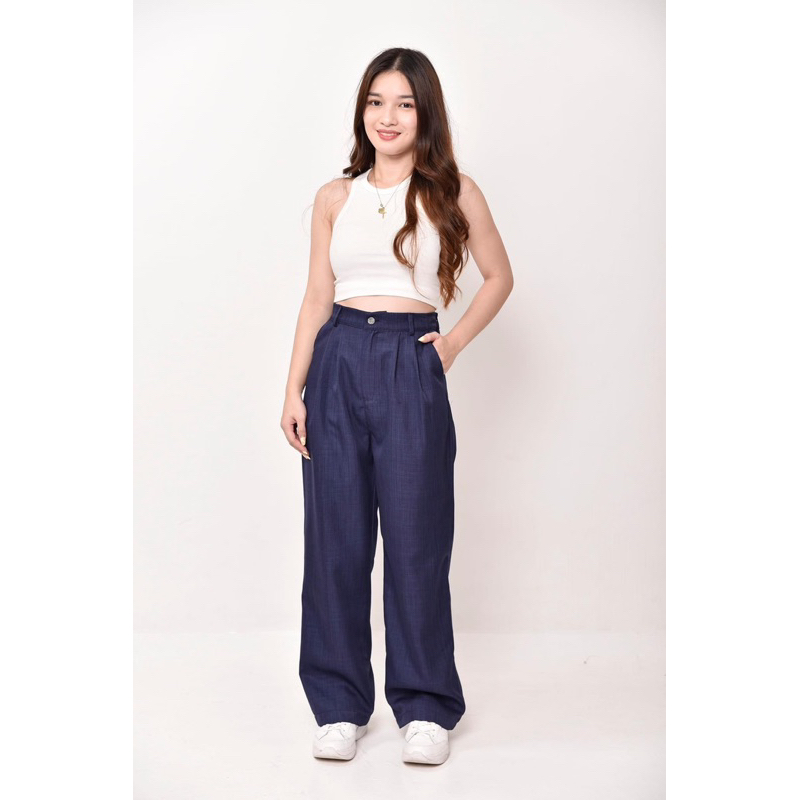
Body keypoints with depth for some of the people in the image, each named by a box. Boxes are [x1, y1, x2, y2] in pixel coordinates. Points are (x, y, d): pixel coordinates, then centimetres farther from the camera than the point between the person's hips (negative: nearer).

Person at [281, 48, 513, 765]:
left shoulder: (454, 193, 5)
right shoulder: (335, 198, 11)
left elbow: (499, 277, 15)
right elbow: (317, 297, 10)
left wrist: (455, 342, 3)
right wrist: (294, 388, 4)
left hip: (413, 368, -2)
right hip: (340, 362, 2)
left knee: (416, 537, 0)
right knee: (337, 536, 4)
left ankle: (426, 707, 15)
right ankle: (341, 705, 17)